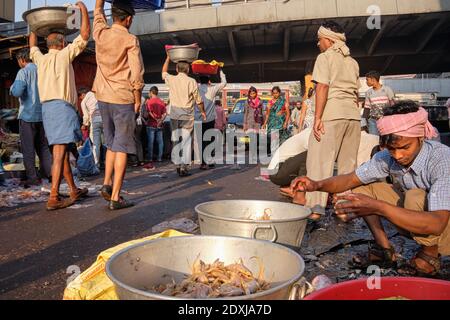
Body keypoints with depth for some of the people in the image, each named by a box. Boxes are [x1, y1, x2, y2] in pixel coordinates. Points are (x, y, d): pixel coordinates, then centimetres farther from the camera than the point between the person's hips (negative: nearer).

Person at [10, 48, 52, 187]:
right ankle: (48, 172, 12)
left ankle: (32, 177, 3)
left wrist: (12, 87, 2)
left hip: (28, 114, -5)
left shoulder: (23, 72, -9)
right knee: (43, 145, 15)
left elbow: (17, 92, -18)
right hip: (43, 113, 5)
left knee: (28, 147, 2)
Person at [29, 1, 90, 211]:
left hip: (47, 107, 7)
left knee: (62, 151, 11)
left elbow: (32, 47, 43)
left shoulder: (41, 58, 19)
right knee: (59, 152, -12)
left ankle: (74, 191, 20)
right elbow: (85, 35, 4)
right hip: (61, 105, -7)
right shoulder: (64, 54, 3)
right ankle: (53, 198, -16)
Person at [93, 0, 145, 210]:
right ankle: (115, 197, -1)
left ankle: (107, 184, 13)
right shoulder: (130, 40, -9)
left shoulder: (101, 33, 6)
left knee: (112, 144, 20)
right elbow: (137, 75, -13)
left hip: (103, 98, 6)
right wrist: (138, 101, -4)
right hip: (123, 99, -6)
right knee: (122, 148, -1)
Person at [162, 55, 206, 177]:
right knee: (186, 140, 1)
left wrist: (168, 57, 34)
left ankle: (178, 164, 16)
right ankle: (184, 167, -3)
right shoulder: (192, 81, -5)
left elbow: (164, 72, 26)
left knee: (176, 139, 12)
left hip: (174, 113, 3)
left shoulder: (171, 80, 2)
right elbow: (198, 100, 0)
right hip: (187, 114, -3)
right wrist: (202, 111, 16)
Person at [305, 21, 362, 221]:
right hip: (353, 115, 7)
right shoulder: (352, 62, 21)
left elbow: (322, 87, -10)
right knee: (348, 163, 9)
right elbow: (356, 93, 17)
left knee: (320, 161, -7)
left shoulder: (325, 57, 1)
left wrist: (317, 117, -13)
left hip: (332, 114, -7)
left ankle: (316, 207, -12)